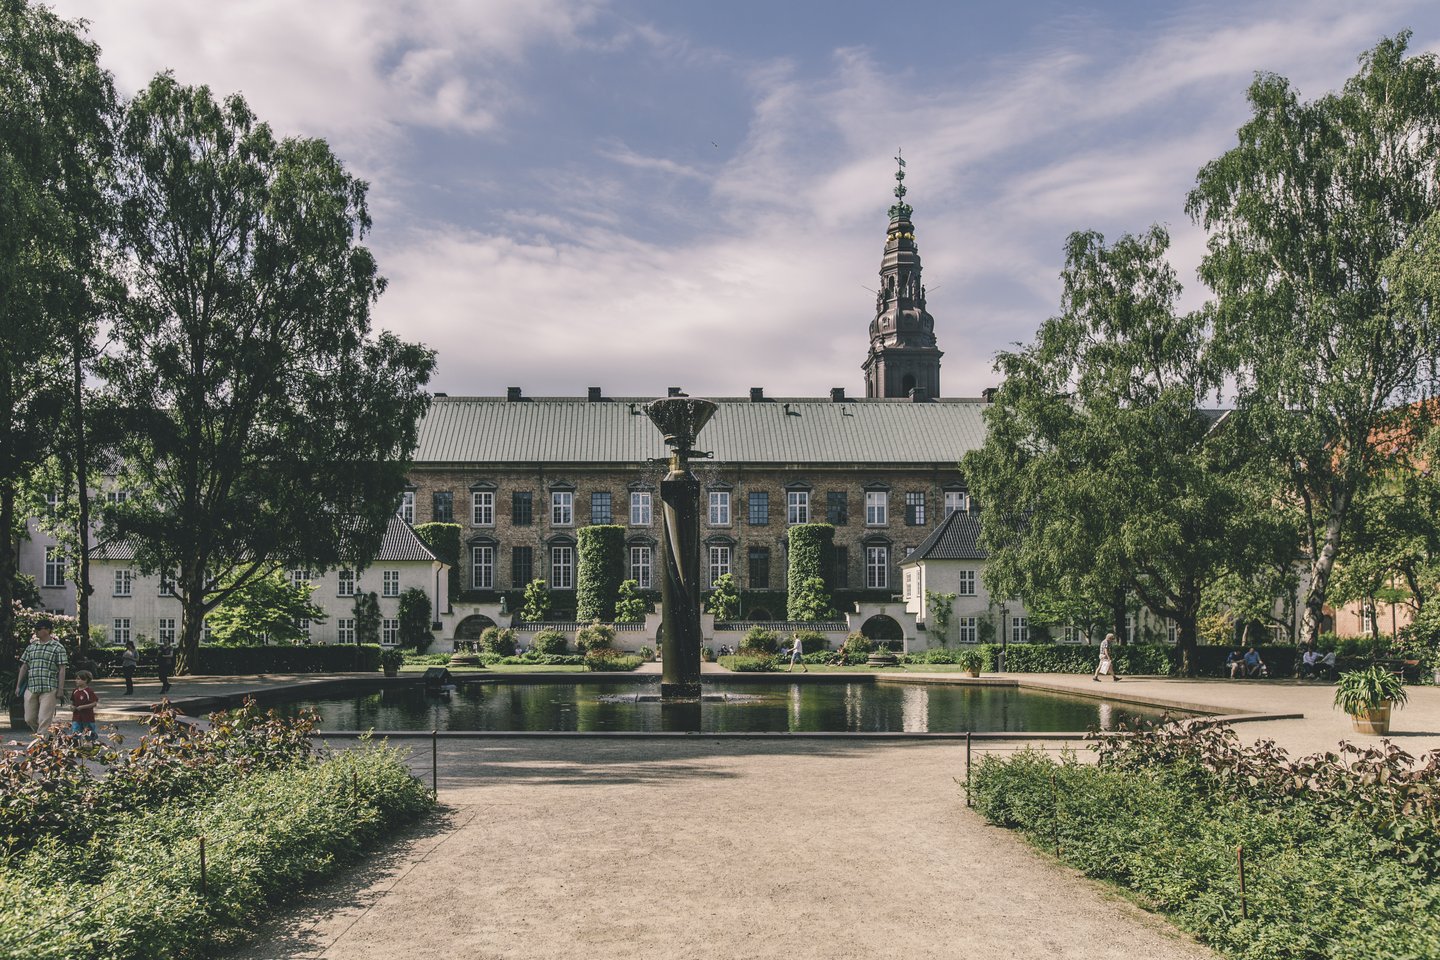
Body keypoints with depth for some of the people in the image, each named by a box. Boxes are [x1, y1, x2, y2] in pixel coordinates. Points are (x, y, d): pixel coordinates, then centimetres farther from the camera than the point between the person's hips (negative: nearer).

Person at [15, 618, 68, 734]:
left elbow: (62, 670, -3)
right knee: (29, 719, 7)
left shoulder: (58, 648, 0)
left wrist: (60, 689, -8)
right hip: (31, 688, 5)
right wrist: (18, 686, 15)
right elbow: (24, 667, 18)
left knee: (44, 720, -8)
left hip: (49, 689, -5)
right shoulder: (31, 647, 14)